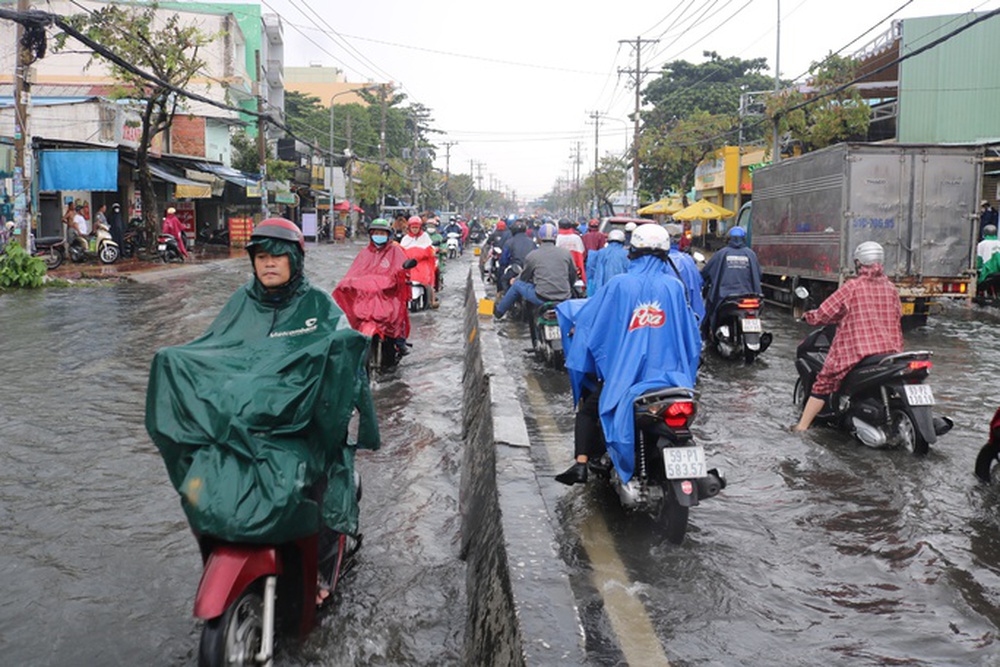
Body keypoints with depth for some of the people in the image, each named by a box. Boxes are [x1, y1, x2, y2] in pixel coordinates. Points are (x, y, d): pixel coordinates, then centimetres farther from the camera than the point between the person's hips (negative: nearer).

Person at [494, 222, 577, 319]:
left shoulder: (532, 256, -1)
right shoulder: (566, 253, 4)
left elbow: (523, 278, 14)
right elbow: (573, 277, 12)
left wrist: (513, 280, 36)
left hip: (542, 299, -3)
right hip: (564, 299, 3)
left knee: (517, 284, 19)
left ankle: (499, 311, 34)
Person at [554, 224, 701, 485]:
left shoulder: (620, 284, -7)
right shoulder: (675, 286, 0)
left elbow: (588, 316, 0)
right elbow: (690, 333, 6)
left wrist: (575, 325, 21)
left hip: (625, 372, -2)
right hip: (668, 372, 2)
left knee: (588, 409, 16)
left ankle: (581, 463, 2)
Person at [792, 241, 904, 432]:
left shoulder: (851, 287, -8)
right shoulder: (890, 288, 5)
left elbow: (824, 314, -6)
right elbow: (898, 315, 15)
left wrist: (808, 315, 13)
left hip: (855, 350, -4)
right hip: (889, 350, 4)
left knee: (824, 382, 8)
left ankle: (802, 426, 8)